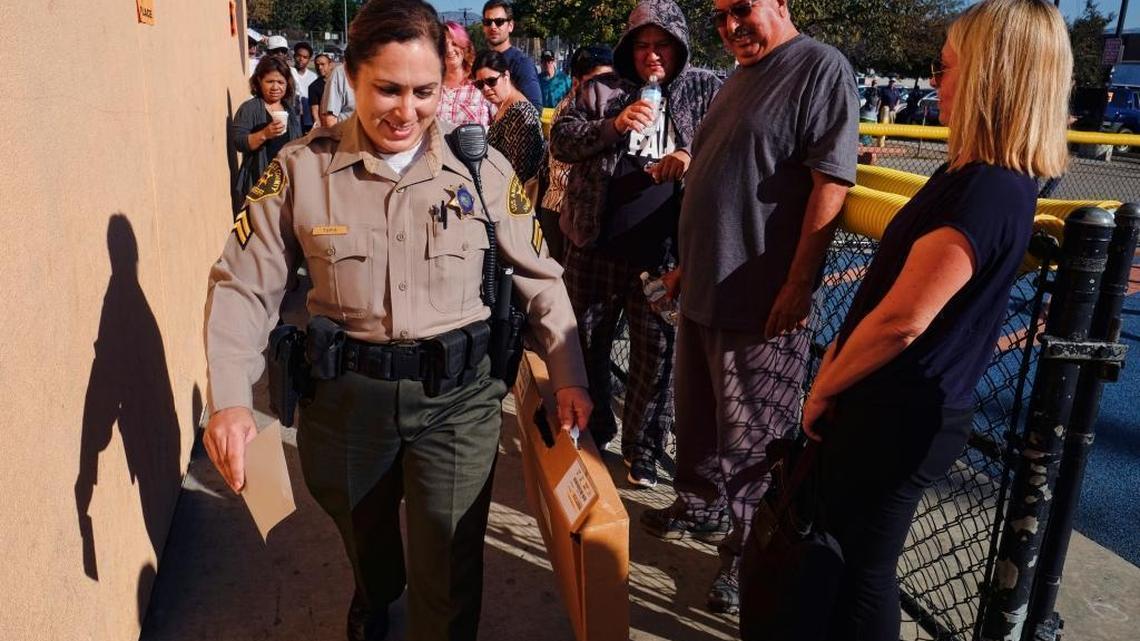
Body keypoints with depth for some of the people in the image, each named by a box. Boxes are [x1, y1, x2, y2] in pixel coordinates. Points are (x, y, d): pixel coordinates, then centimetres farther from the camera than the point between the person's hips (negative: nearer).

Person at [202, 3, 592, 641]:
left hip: (458, 395, -1)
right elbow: (244, 285, -6)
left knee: (449, 575, 2)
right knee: (364, 538, 25)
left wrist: (568, 375, -4)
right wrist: (229, 398, -18)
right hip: (347, 394, 2)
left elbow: (539, 278, 2)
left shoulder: (484, 170, -6)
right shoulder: (302, 168, -7)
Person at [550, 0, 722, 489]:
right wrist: (613, 126, -17)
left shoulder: (705, 91, 5)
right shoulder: (601, 89, 5)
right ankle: (588, 431, 36)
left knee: (658, 349, 4)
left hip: (663, 249, -1)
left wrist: (693, 158, -19)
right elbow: (560, 140, -2)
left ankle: (642, 449, 23)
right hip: (596, 242, 1)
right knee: (585, 340, 14)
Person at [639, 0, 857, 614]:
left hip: (762, 298, -9)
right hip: (704, 287, 9)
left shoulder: (821, 68, -11)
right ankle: (700, 507, 42)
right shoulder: (739, 79, 16)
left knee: (752, 437, 4)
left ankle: (749, 554, 21)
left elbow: (830, 182, -19)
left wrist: (798, 284, -23)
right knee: (698, 414, 21)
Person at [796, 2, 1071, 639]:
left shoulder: (986, 192, -24)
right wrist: (836, 360, 14)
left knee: (861, 568, 8)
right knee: (842, 549, 24)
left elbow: (902, 319, -26)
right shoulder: (977, 174, 9)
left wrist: (823, 391, -12)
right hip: (895, 403, 9)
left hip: (899, 414, -9)